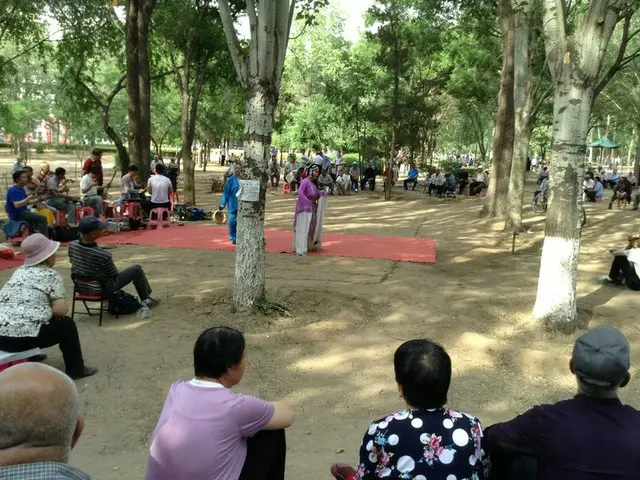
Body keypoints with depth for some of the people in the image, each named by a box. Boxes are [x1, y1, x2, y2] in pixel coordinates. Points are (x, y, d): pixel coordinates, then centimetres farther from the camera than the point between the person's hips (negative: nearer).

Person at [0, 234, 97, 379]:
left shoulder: (19, 271, 16)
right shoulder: (51, 275, -3)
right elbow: (62, 309, -9)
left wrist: (47, 310, 18)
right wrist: (51, 311, 12)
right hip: (23, 336, -7)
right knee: (67, 324, 12)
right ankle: (75, 369, 16)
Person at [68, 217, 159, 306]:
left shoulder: (72, 245, -17)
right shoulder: (103, 255, -35)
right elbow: (114, 274, -15)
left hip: (81, 287, 6)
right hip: (102, 290, -6)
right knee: (137, 269, 8)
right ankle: (145, 300, 25)